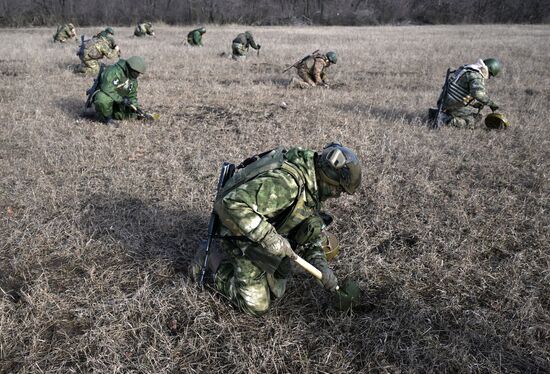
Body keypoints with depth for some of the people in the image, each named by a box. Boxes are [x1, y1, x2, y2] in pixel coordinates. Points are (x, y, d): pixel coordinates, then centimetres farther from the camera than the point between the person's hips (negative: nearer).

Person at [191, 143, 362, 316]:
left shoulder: (310, 185, -5)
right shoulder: (285, 182, -36)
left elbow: (310, 228, 5)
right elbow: (230, 205, -44)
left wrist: (320, 263, -9)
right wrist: (269, 238, -39)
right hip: (243, 237, -8)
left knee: (276, 291, 18)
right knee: (256, 305, -1)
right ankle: (214, 261, 12)